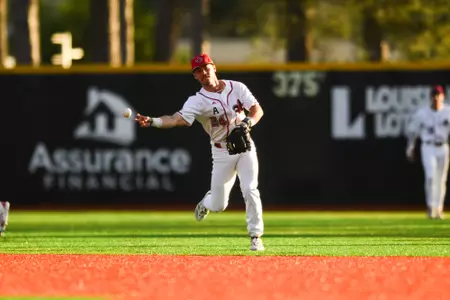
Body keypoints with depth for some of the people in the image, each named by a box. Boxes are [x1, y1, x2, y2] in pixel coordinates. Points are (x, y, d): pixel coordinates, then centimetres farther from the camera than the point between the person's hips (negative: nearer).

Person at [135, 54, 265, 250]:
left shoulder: (237, 88, -1)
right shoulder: (197, 101, -11)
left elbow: (257, 110, 0)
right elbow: (176, 119, -26)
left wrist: (249, 122, -22)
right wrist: (152, 122, -43)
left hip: (245, 147, 1)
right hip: (222, 152, -1)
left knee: (250, 190, -14)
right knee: (218, 205, 4)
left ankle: (256, 236, -2)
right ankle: (208, 201, 42)